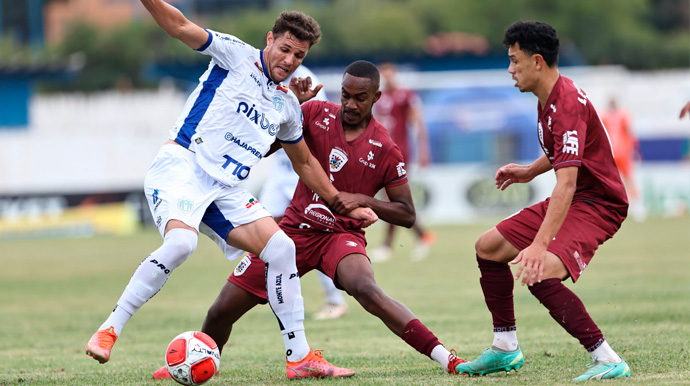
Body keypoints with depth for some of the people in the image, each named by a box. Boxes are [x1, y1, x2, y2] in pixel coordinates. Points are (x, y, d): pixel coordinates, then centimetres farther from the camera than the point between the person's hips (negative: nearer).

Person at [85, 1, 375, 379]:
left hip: (225, 189, 7)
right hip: (181, 165, -7)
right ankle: (109, 330, -23)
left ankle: (299, 356, 2)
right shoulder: (236, 55, 1)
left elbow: (304, 162, 33)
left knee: (281, 248, -6)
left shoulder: (287, 105, 18)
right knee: (181, 241, -32)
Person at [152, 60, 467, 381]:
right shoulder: (317, 113, 0)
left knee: (366, 289, -38)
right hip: (295, 229, 4)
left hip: (342, 234, -3)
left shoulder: (384, 150, -7)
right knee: (221, 312, 3)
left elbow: (407, 215, -2)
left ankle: (443, 357, -38)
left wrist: (363, 201, -18)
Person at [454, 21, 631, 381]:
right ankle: (505, 349, 27)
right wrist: (530, 171, 16)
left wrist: (540, 245, -42)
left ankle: (607, 361, -26)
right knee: (488, 247, 15)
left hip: (597, 203, -11)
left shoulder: (568, 105, -25)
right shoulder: (548, 98, 7)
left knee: (540, 273, -31)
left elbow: (566, 182, -35)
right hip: (570, 200, 11)